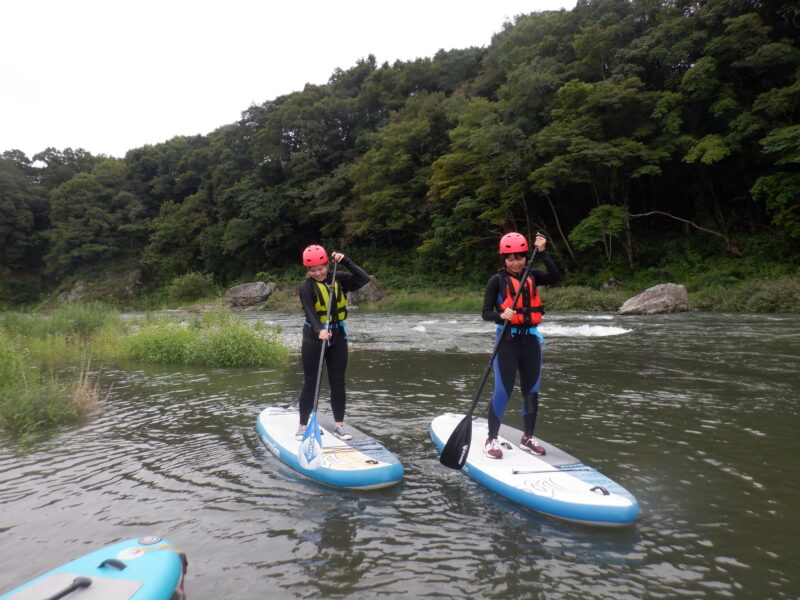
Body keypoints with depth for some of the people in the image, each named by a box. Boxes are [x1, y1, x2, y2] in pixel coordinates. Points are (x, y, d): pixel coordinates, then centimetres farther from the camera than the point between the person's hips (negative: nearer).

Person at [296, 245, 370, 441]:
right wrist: (319, 331, -40)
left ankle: (339, 426, 20)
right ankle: (303, 426, 14)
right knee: (310, 383, 3)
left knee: (338, 382, 9)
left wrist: (345, 261, -13)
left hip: (338, 338, 3)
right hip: (313, 339, -3)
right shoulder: (306, 287, -9)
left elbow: (365, 278, -9)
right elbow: (310, 312, -24)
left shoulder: (338, 280, 1)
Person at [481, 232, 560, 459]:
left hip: (530, 339, 5)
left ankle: (528, 438, 25)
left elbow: (555, 276, -11)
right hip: (507, 340, -4)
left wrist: (542, 253, -16)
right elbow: (486, 313, -7)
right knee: (503, 391, -5)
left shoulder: (532, 276, 7)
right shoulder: (497, 280, -4)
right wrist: (501, 315, -27)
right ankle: (491, 440, 7)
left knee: (531, 391, 11)